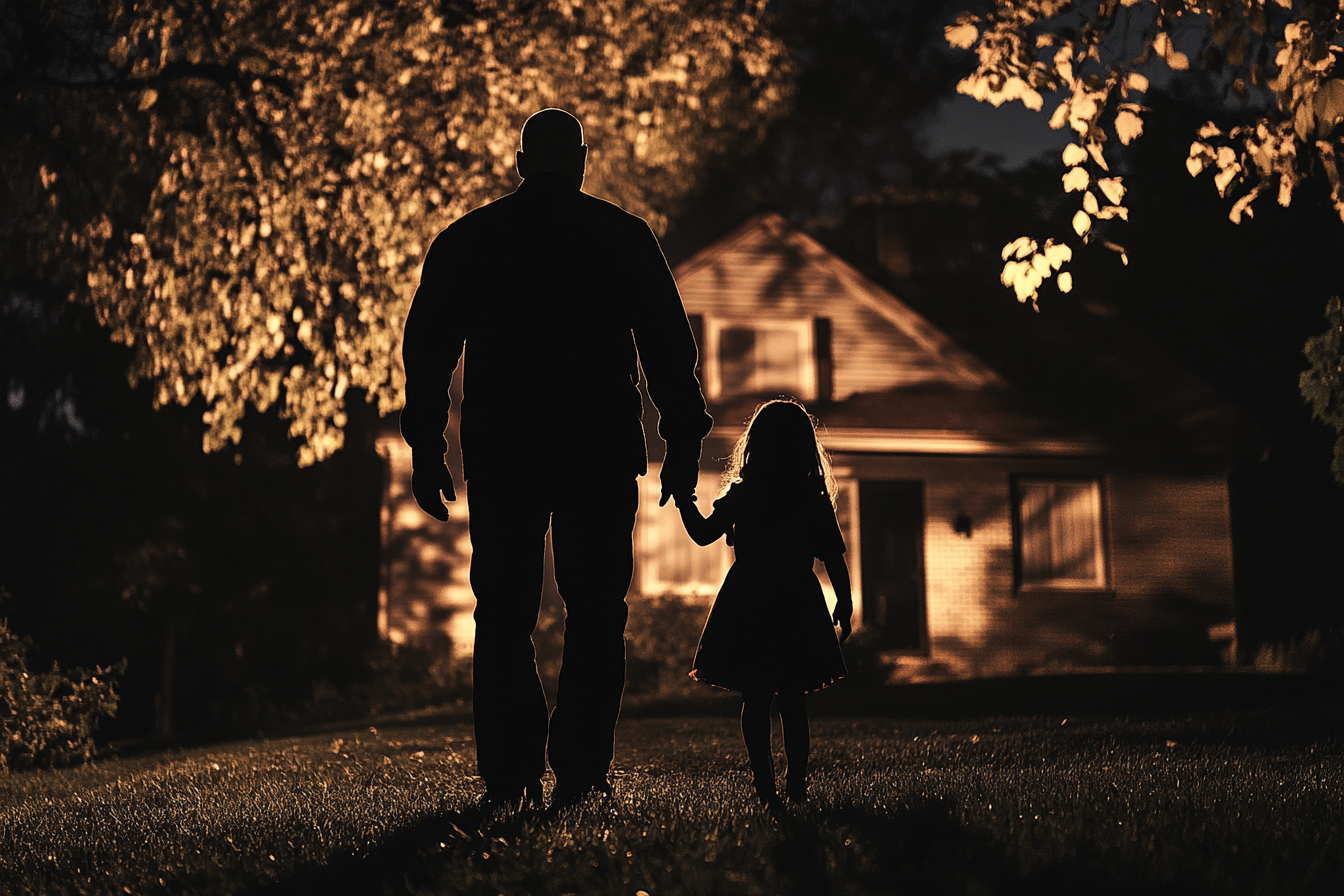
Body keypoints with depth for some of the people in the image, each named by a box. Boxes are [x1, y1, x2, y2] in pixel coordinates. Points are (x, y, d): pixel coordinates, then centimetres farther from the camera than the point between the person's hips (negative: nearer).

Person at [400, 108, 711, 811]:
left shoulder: (465, 239, 8)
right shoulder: (623, 236, 4)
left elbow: (425, 349, 8)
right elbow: (669, 346, 1)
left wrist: (425, 450, 12)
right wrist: (683, 442, 5)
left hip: (499, 455, 2)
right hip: (602, 455, -1)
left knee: (503, 620, 7)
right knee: (595, 615, 4)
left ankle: (509, 777, 4)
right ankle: (579, 772, -1)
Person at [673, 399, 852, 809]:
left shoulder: (740, 496, -5)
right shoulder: (814, 500, -3)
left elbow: (702, 533, 6)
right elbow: (834, 560, -1)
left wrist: (683, 496, 19)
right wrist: (844, 605, 10)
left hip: (748, 609, -1)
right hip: (797, 609, 1)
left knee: (755, 699, 4)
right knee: (792, 699, 9)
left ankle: (764, 785, -1)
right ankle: (797, 782, 7)